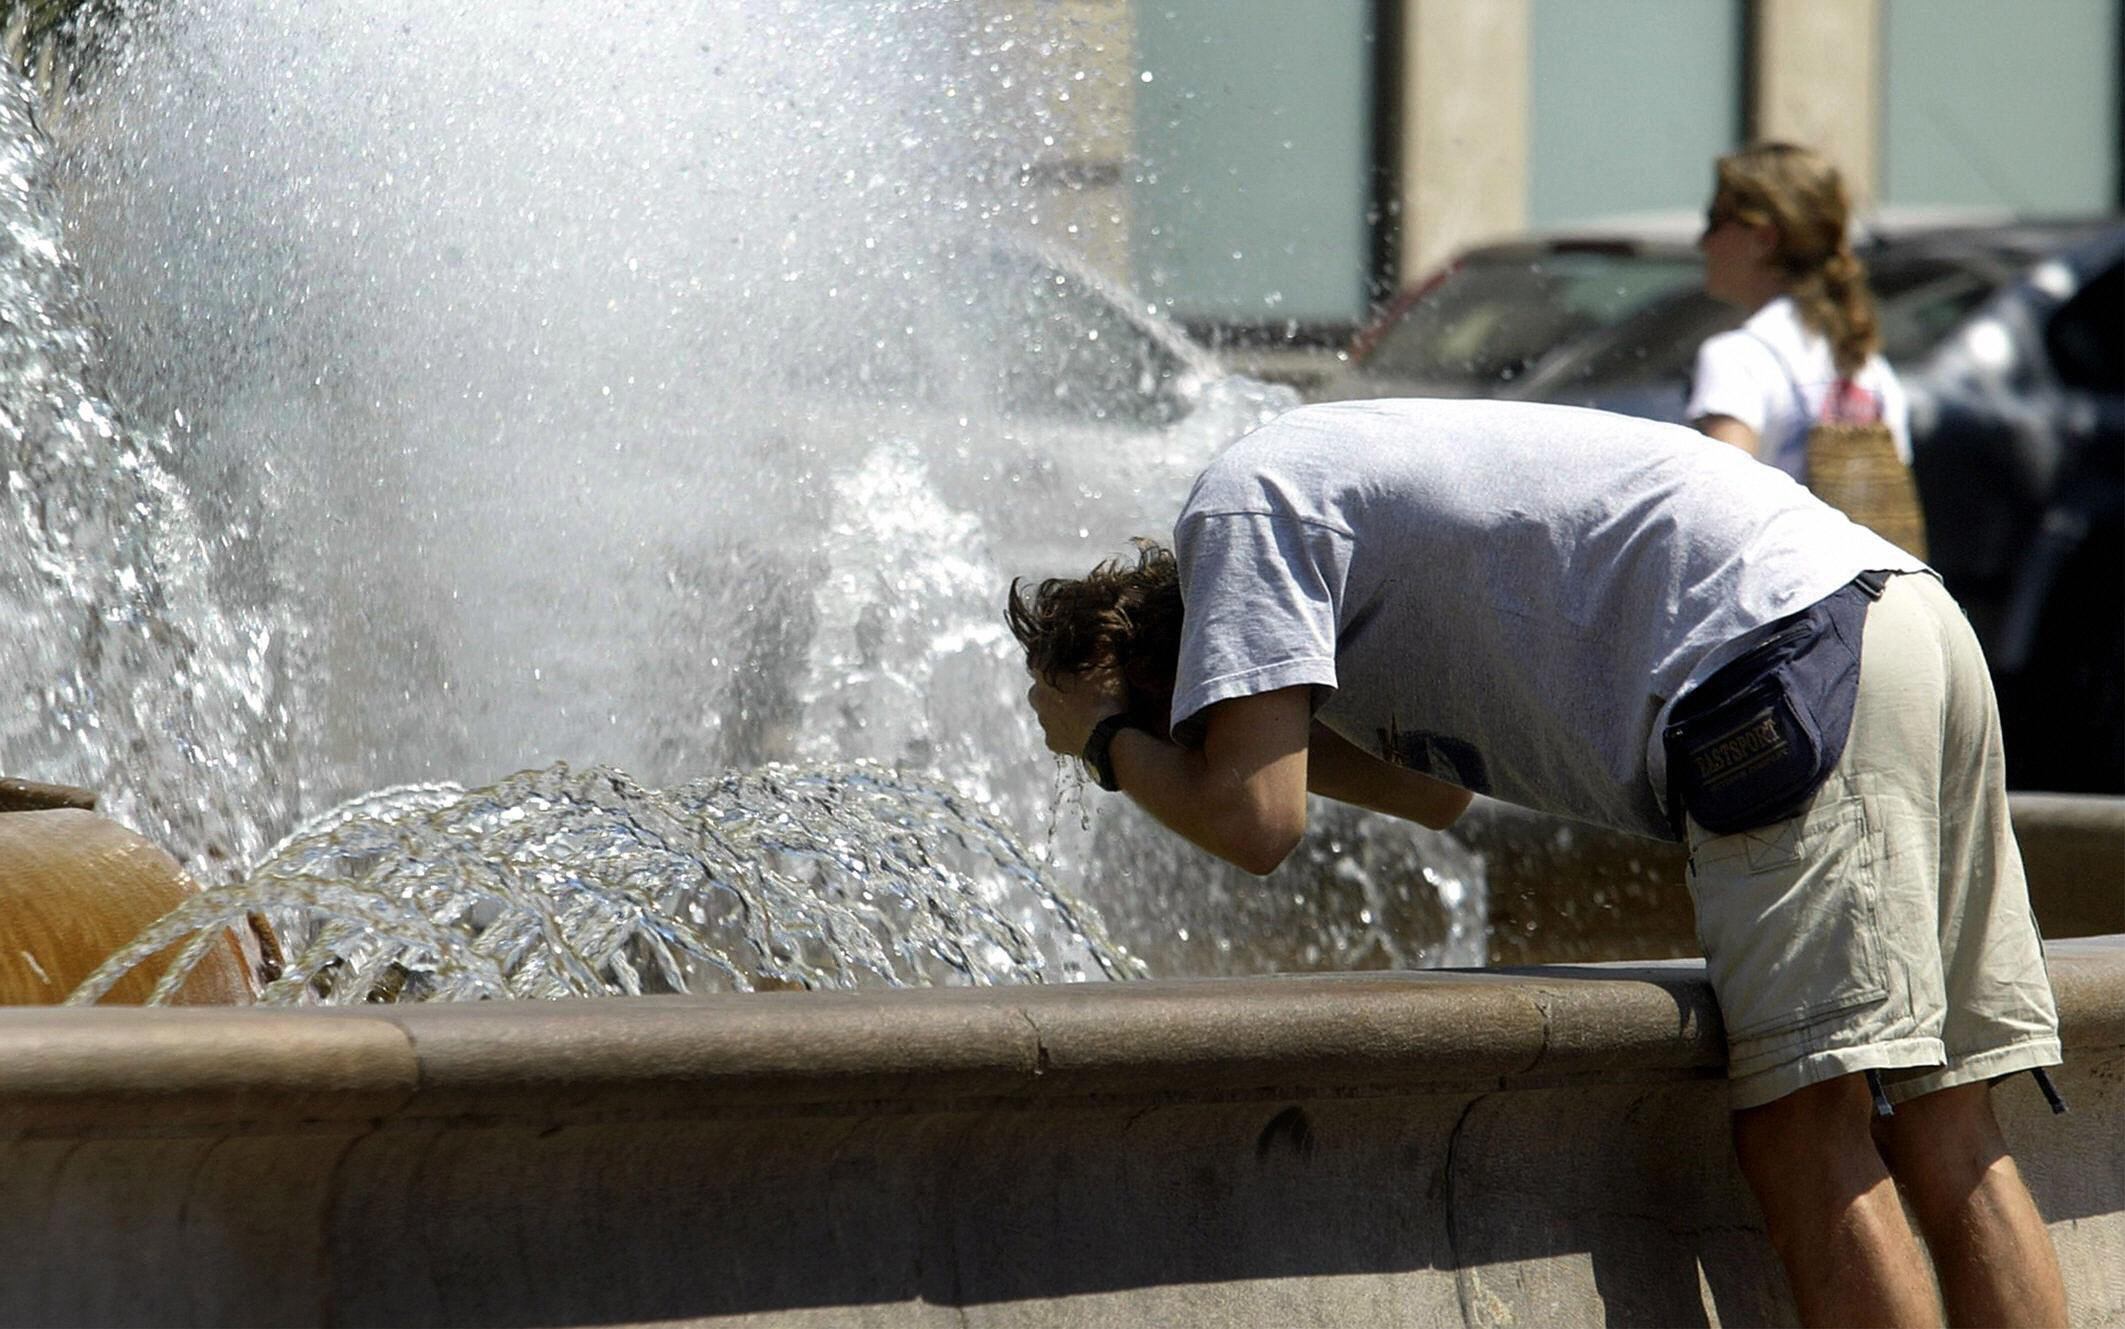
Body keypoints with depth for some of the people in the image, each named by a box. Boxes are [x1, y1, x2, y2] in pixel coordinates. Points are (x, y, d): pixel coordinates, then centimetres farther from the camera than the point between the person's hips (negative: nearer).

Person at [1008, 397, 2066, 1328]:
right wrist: (1254, 733, 25)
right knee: (1942, 1134, 5)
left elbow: (1252, 821, -10)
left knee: (1802, 1134, -12)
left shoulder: (1240, 514, -2)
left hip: (1793, 661, -10)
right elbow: (1435, 792, 34)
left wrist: (1105, 738, 8)